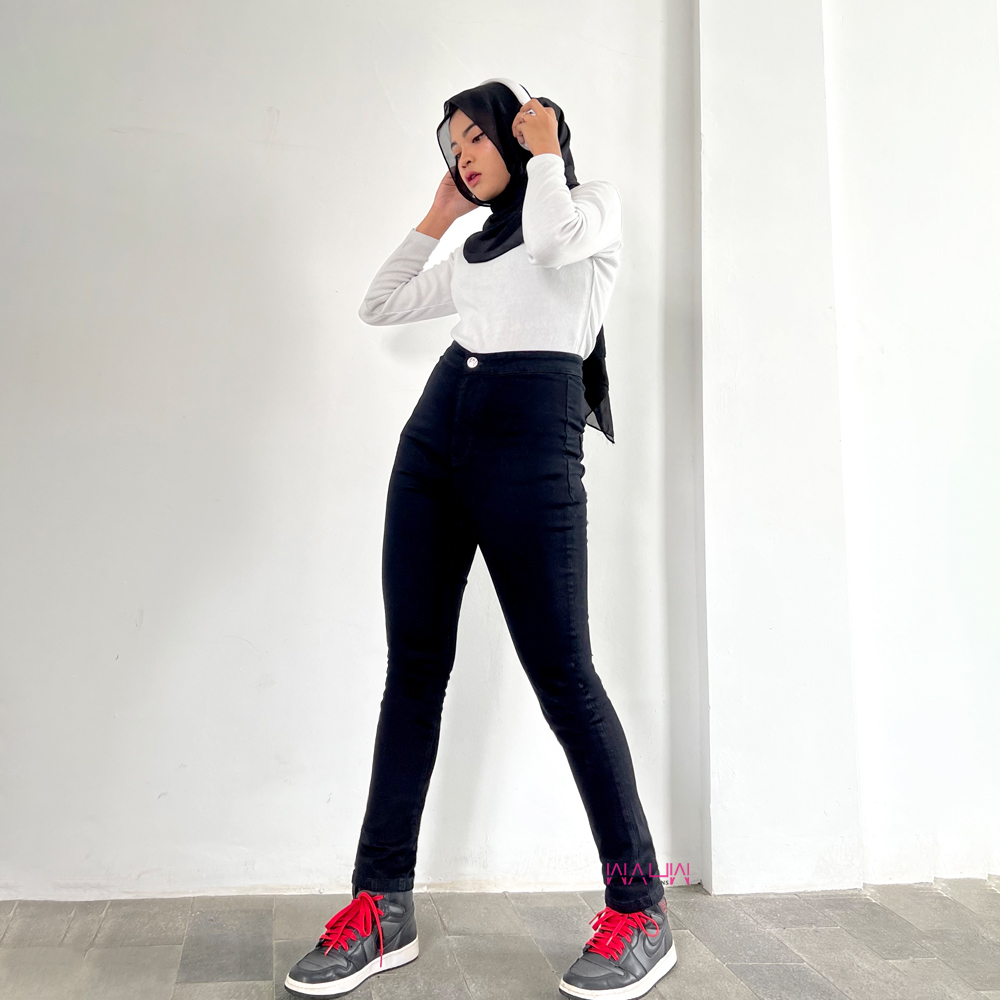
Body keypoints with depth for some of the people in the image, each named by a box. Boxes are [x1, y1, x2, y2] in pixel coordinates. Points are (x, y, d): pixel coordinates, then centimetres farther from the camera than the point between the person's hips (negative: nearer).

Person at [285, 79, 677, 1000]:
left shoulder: (594, 203, 13)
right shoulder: (475, 248, 30)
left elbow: (552, 234, -12)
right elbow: (381, 306, 31)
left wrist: (544, 151, 7)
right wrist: (439, 213, 31)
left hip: (530, 437, -6)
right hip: (435, 427, 7)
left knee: (561, 673, -8)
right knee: (414, 665, 1)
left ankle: (640, 913, 7)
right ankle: (382, 907, 9)